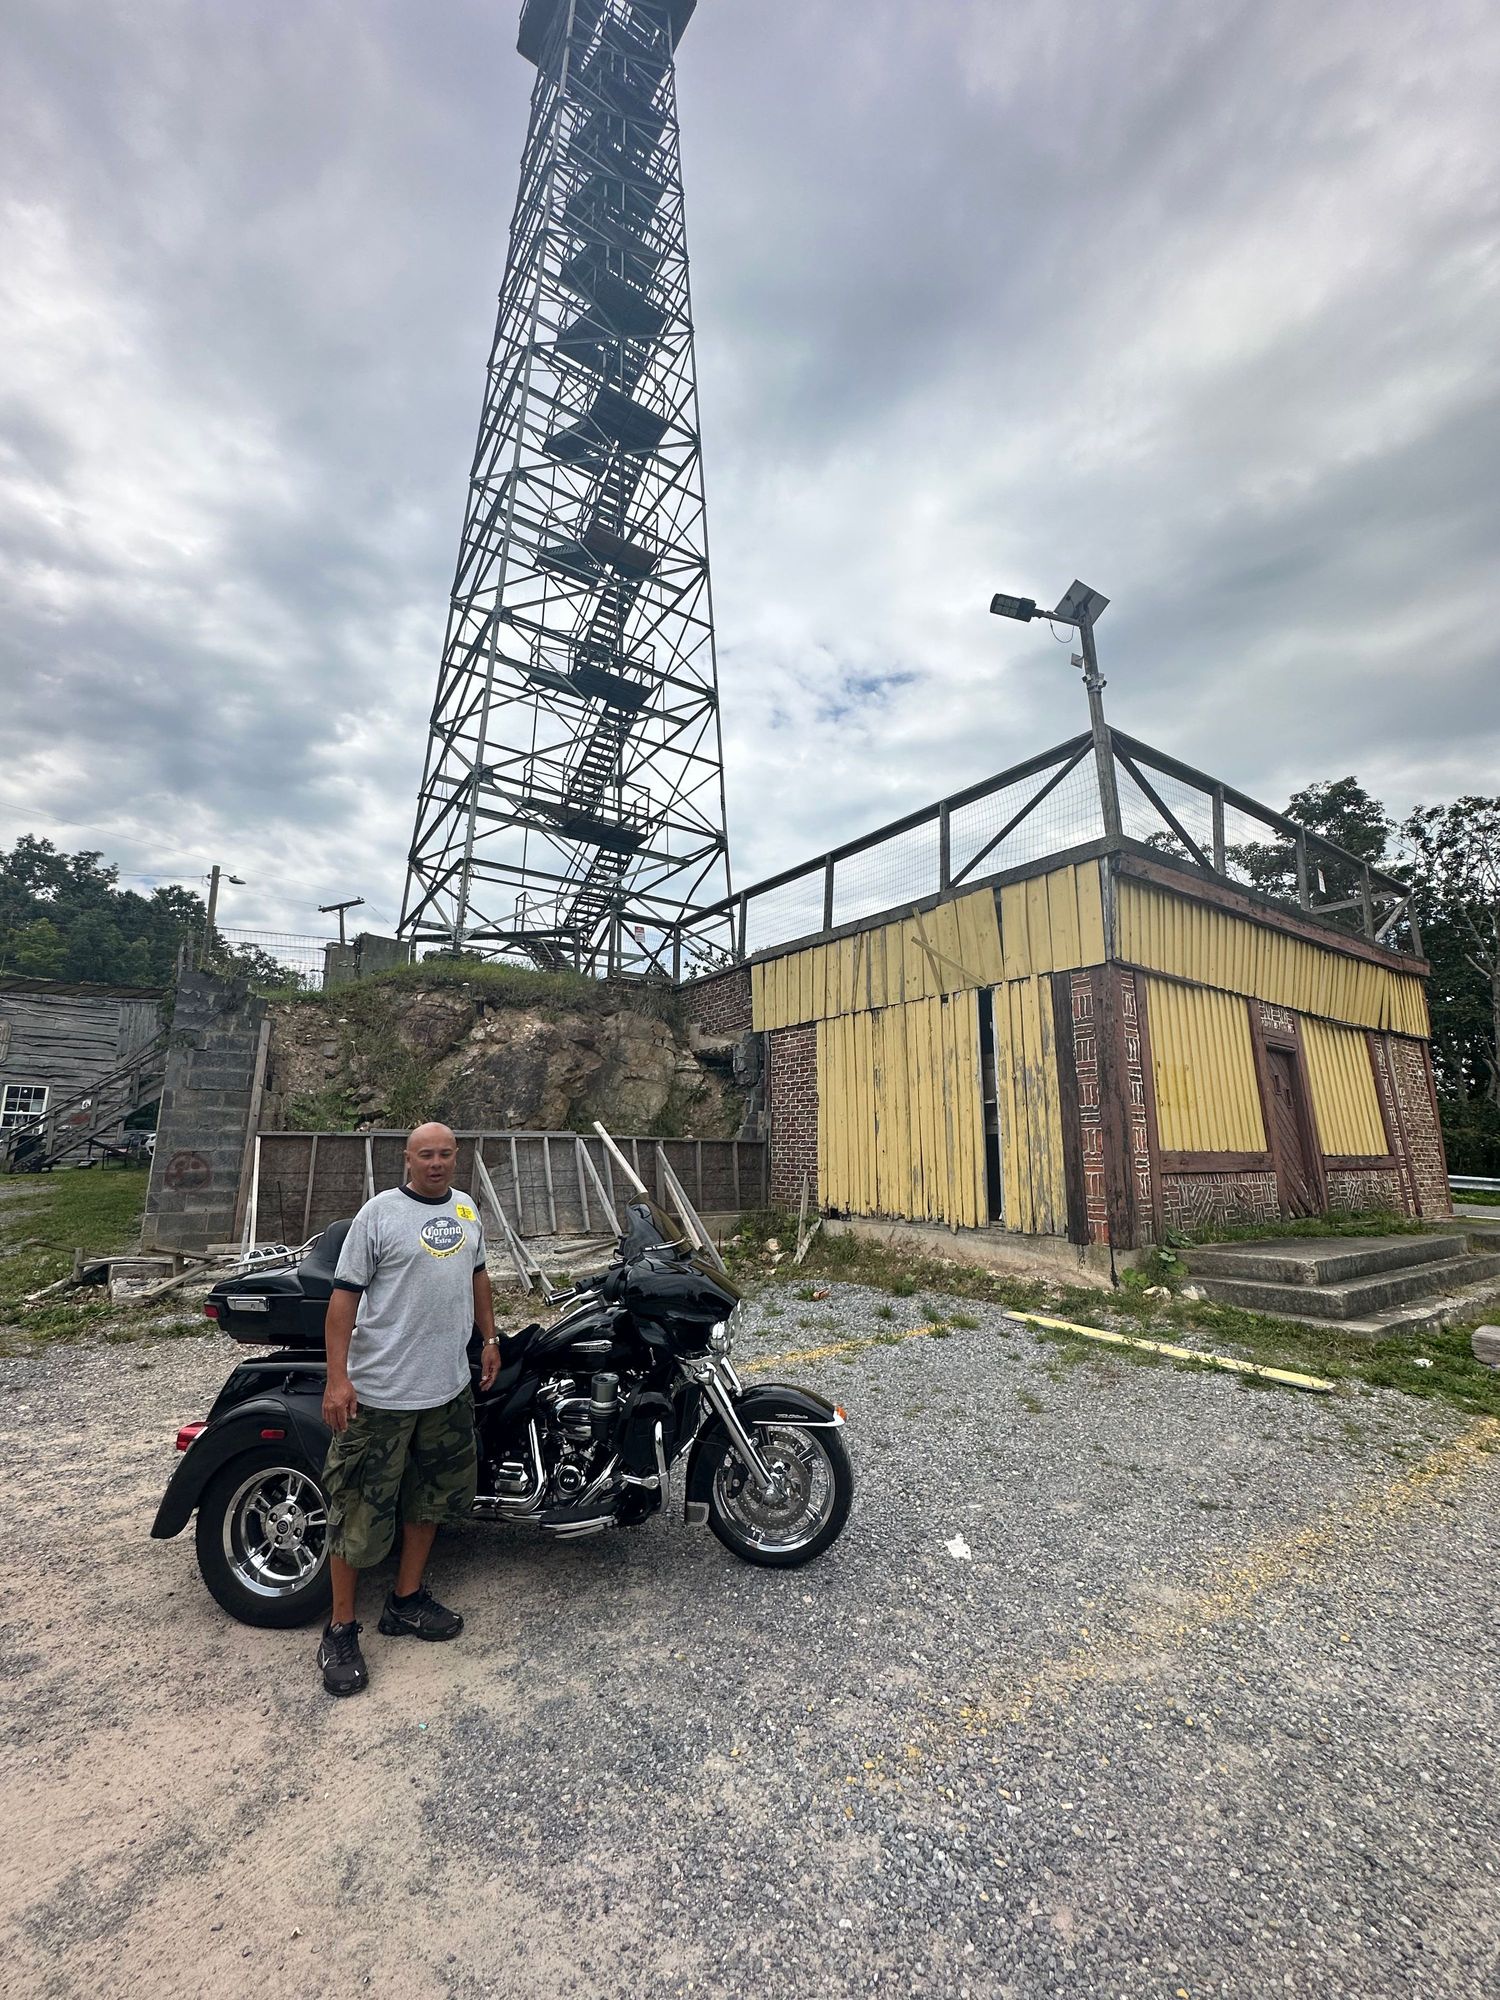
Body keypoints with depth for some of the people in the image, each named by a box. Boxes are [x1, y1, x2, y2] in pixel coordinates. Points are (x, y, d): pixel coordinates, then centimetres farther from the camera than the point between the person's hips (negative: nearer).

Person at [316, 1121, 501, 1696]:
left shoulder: (466, 1209, 6)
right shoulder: (379, 1213, -13)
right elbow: (344, 1295, -13)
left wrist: (489, 1338, 16)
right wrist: (337, 1377, -18)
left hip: (449, 1388, 7)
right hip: (380, 1390, -6)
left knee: (433, 1495, 19)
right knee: (361, 1509, 5)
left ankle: (406, 1601, 38)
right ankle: (340, 1630, 26)